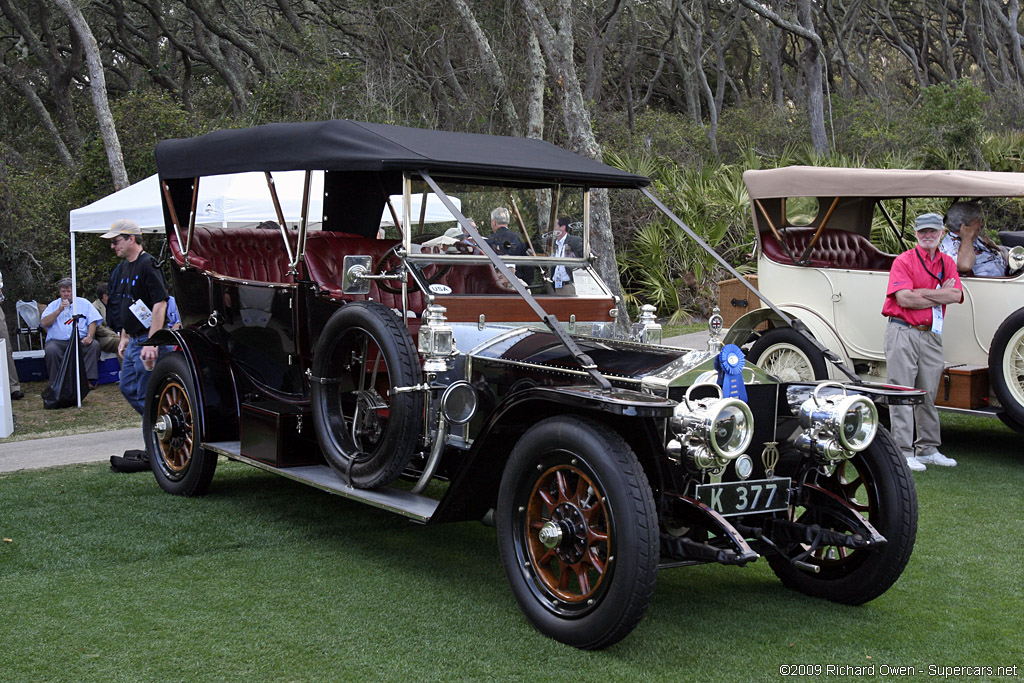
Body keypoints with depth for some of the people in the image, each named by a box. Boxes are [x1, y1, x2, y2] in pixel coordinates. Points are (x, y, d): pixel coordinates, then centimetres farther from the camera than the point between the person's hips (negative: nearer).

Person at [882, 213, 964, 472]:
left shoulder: (947, 263, 13)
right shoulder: (904, 261, -4)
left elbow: (956, 295, -3)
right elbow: (905, 299, -16)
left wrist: (920, 292, -12)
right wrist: (939, 295, -6)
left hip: (931, 335, 6)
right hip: (903, 332, -5)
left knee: (928, 394, 12)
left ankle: (927, 449, 21)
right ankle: (903, 452, -2)